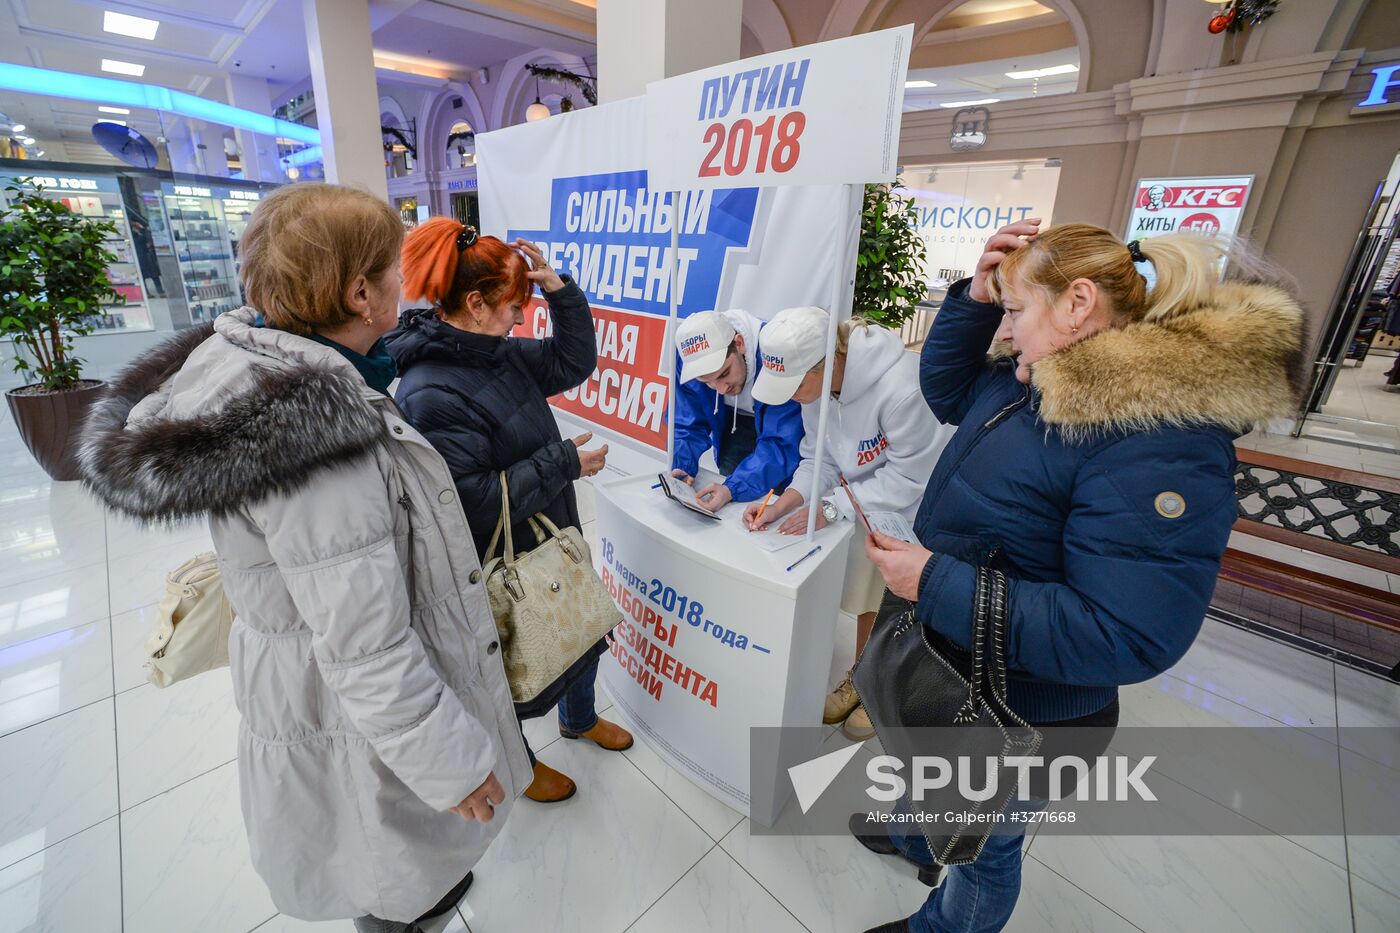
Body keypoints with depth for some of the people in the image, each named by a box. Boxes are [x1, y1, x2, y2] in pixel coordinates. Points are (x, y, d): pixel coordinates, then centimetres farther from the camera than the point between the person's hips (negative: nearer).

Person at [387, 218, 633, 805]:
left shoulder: (501, 354, -2)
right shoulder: (430, 394, -28)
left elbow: (574, 361, 6)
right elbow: (473, 502, -31)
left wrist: (557, 287, -6)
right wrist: (563, 464, -27)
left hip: (551, 540, 8)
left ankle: (580, 718, 56)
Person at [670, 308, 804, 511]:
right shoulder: (691, 361, -25)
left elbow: (782, 443, -38)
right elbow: (687, 425, -16)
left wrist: (732, 488, -49)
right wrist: (680, 469, -35)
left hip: (784, 422, -3)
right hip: (736, 420, 3)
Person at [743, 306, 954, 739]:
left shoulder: (899, 386, -38)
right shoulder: (816, 384, -14)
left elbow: (910, 476, -30)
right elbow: (820, 460, -7)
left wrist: (830, 509, -30)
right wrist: (780, 507, -22)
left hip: (920, 506, -6)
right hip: (869, 503, 6)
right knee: (869, 593, 19)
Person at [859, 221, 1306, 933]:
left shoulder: (1158, 446, -32)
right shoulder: (1045, 382, -5)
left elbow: (1126, 637, -34)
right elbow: (945, 387, 10)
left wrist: (937, 585, -33)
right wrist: (976, 296, -7)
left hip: (1011, 712, -8)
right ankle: (919, 839, 68)